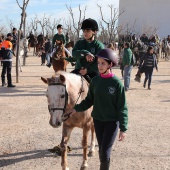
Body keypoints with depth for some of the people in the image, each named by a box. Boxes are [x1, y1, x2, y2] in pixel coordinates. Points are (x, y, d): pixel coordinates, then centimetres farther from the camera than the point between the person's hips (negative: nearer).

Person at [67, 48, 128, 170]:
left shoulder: (117, 83, -14)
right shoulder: (95, 81, -2)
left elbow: (122, 107, -12)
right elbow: (89, 100, 9)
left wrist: (123, 128, -14)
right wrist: (77, 109, -5)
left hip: (112, 121, -4)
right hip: (97, 120, 4)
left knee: (105, 152, -8)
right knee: (101, 150, 15)